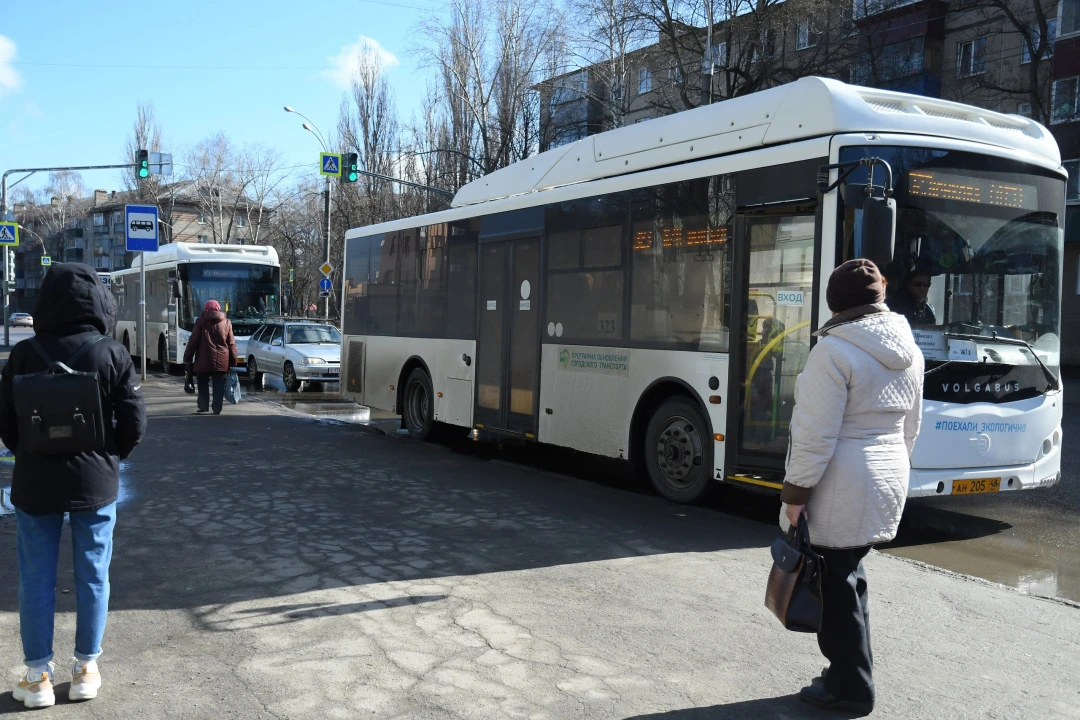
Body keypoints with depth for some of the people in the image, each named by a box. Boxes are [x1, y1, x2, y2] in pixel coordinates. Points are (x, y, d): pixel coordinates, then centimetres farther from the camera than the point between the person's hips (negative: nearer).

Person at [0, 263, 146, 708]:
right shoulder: (113, 354, -9)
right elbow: (134, 423, -8)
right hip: (95, 483, 0)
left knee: (36, 579, 11)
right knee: (92, 578, 11)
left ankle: (38, 676, 18)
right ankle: (85, 669, 20)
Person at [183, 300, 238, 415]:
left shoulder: (201, 321, 2)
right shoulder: (226, 322, 8)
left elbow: (193, 342, 0)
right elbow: (232, 344, 6)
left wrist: (187, 358, 5)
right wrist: (233, 362, 10)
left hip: (204, 360, -1)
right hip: (222, 362, 1)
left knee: (203, 384, 13)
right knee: (219, 386, 6)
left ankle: (203, 406, 8)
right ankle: (217, 409, 2)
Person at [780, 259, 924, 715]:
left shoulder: (834, 350, -16)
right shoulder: (909, 351, 8)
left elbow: (816, 433, -18)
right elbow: (910, 426, 15)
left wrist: (795, 492, -11)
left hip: (841, 487, -8)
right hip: (888, 480, 8)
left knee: (837, 583, 3)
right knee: (848, 574, 18)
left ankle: (850, 687, 14)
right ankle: (851, 669, 28)